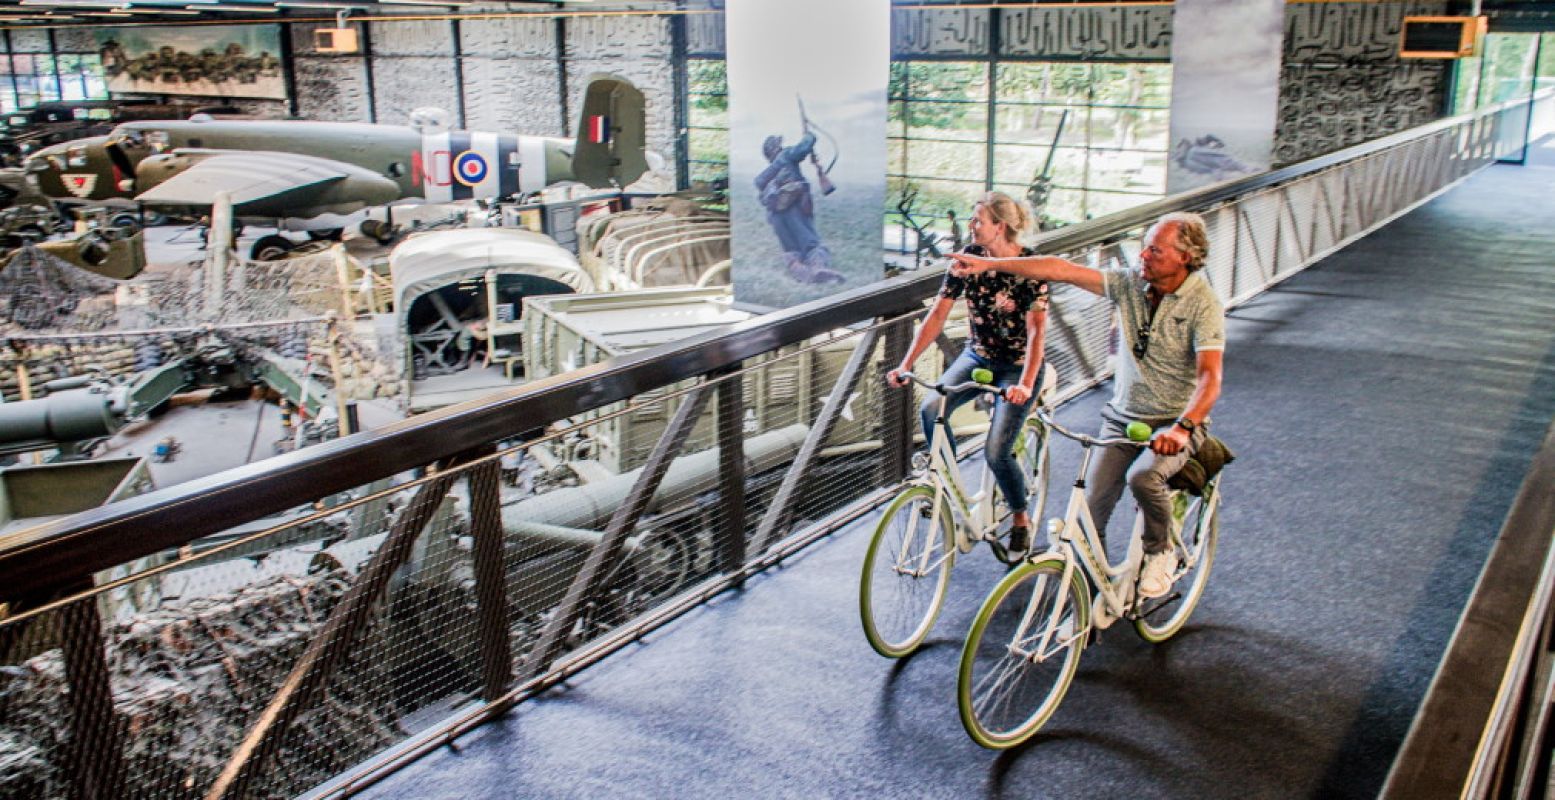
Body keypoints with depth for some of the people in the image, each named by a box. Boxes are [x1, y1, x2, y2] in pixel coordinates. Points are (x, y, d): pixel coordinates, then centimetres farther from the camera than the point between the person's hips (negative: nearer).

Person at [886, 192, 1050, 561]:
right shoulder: (968, 258, -8)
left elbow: (1036, 330, -27)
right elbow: (938, 313, -9)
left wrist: (1025, 385, -41)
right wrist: (906, 364, -20)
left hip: (1018, 366, -4)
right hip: (977, 355, 4)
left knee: (996, 452, -15)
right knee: (931, 411, -22)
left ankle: (1021, 519, 13)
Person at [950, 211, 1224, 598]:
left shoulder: (1204, 304, -17)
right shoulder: (1131, 283, -3)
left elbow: (1210, 377, -28)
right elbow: (1063, 270, -9)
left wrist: (1183, 427, -45)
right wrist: (988, 264, -15)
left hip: (1177, 421, -4)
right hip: (1123, 416, 4)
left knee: (1144, 476, -30)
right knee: (1094, 499, -10)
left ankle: (1160, 552, -2)